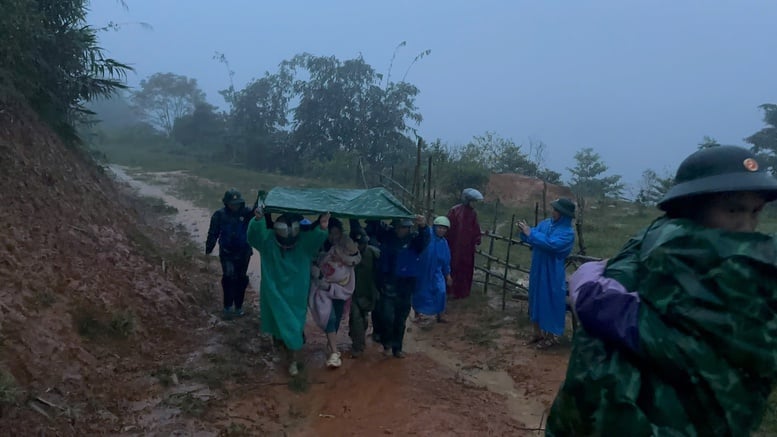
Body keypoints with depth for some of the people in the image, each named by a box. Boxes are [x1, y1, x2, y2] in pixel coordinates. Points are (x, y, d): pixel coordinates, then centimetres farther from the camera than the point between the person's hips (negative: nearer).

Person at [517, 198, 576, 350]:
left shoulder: (567, 232, -16)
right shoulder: (545, 223, 4)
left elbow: (551, 244, -29)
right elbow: (533, 240, 6)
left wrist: (530, 233, -26)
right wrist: (524, 232, -15)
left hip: (553, 274, -7)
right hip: (537, 270, 7)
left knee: (551, 302, 4)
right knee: (536, 299, 15)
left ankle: (552, 336, 20)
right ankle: (537, 333, 30)